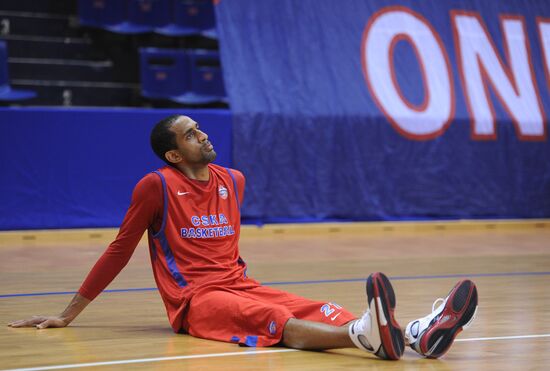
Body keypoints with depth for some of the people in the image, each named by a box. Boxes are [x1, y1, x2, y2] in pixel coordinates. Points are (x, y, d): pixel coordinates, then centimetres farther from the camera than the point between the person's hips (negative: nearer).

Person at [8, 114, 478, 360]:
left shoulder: (233, 181, 15)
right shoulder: (157, 186, -3)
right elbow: (120, 251, 4)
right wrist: (68, 314, 7)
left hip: (239, 286, 6)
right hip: (194, 300, -6)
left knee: (319, 310, -22)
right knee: (279, 322, -35)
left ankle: (417, 333, -45)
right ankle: (370, 334, -65)